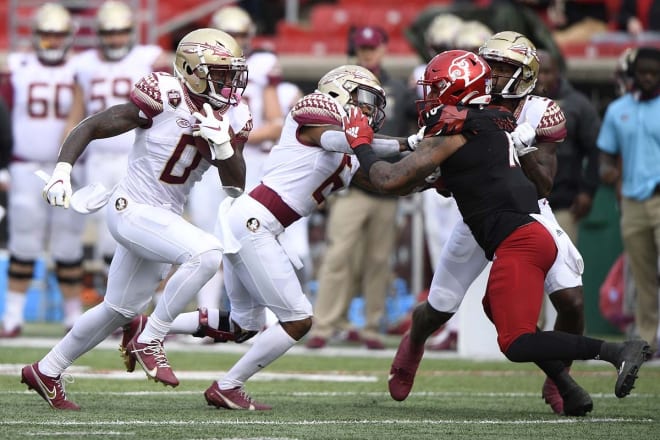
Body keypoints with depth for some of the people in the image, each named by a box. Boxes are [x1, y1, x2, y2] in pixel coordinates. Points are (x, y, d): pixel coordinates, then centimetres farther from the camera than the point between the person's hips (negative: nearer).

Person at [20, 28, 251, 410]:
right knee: (207, 253, -29)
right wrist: (63, 171, -23)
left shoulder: (231, 119, 1)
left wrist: (223, 143, -17)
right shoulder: (164, 99, -18)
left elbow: (236, 187, 0)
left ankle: (46, 371, 35)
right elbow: (90, 128, -11)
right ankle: (149, 342, -17)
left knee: (121, 309, 19)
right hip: (132, 208, -8)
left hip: (165, 219, 8)